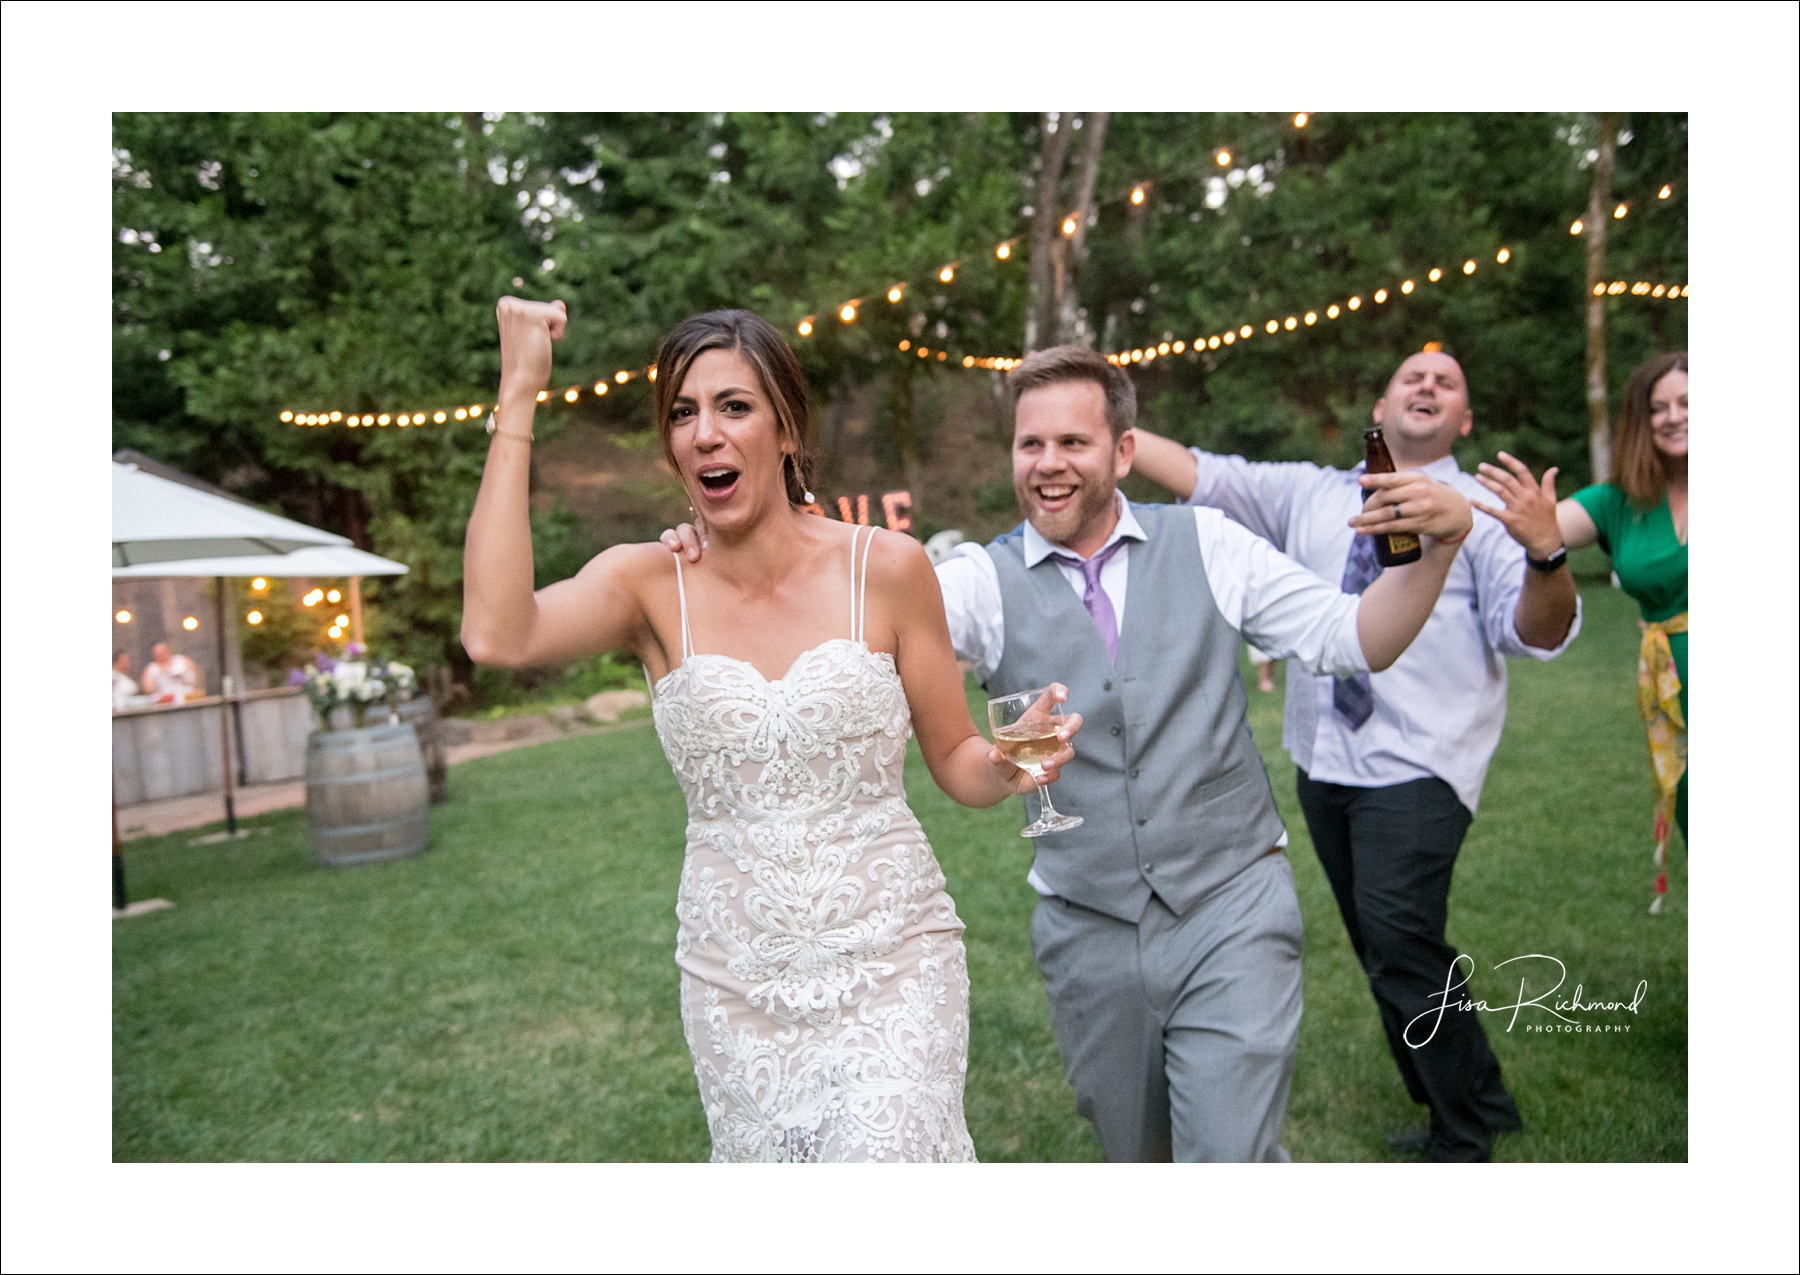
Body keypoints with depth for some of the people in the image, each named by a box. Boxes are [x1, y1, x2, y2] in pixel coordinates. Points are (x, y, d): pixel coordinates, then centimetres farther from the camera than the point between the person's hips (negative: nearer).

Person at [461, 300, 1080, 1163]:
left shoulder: (886, 568, -7)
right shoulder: (651, 584, -5)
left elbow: (955, 762, 2)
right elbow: (496, 635, -25)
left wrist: (1008, 765, -22)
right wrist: (517, 398, -21)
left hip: (893, 962, -1)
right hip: (737, 984, 2)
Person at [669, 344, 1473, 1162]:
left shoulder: (1204, 544, -1)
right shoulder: (984, 581, -4)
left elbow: (1351, 641, 1)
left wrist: (1439, 544, -15)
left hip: (1229, 908, -1)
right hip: (1089, 929, 2)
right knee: (1139, 1157, 21)